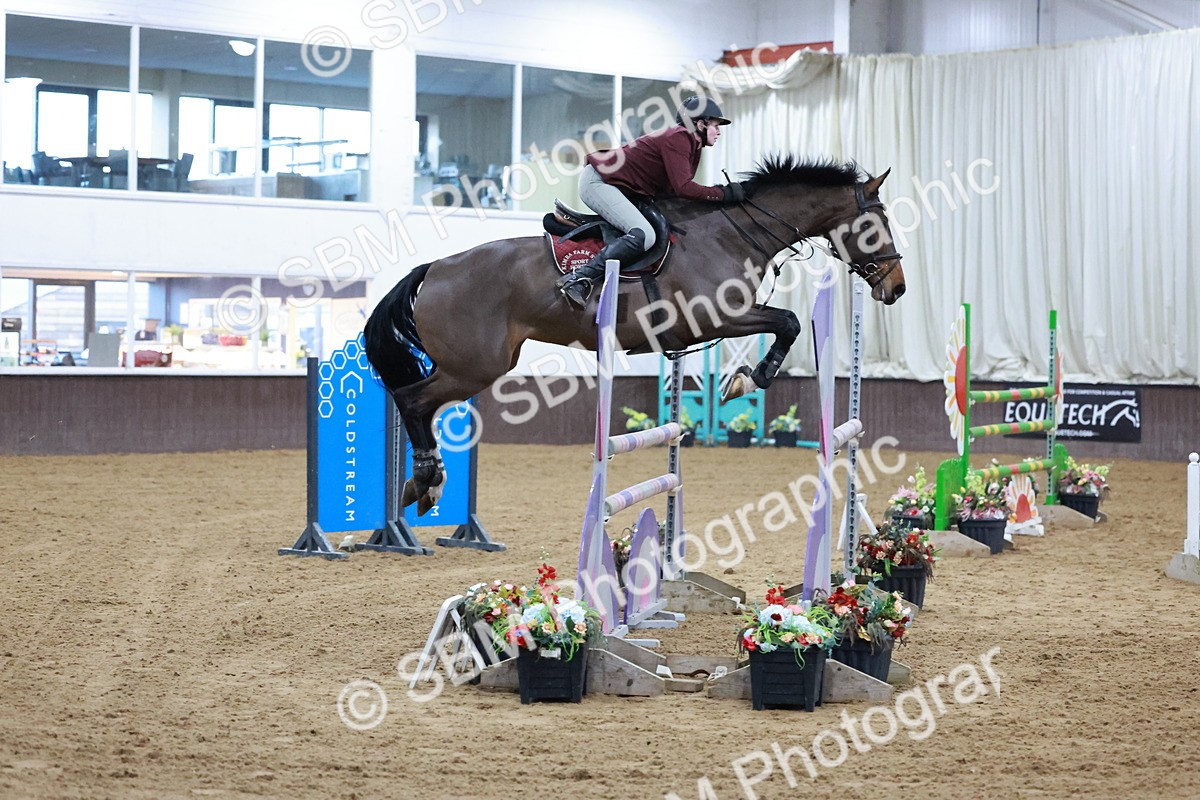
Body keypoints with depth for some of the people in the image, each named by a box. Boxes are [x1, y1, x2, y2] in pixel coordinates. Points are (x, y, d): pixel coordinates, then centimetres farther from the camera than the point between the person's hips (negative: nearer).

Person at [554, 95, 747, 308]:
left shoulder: (693, 147, 15)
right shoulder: (677, 138, -16)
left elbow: (674, 189, 11)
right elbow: (683, 187, -24)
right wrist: (723, 194, -17)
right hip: (598, 181, -11)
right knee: (643, 236, -26)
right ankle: (579, 280, -30)